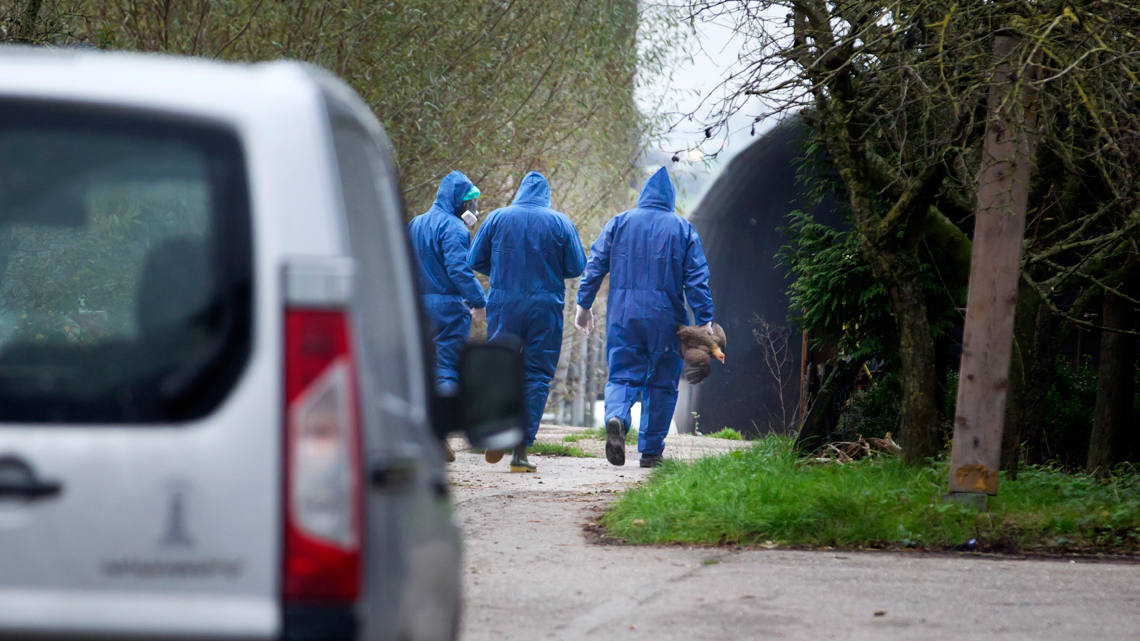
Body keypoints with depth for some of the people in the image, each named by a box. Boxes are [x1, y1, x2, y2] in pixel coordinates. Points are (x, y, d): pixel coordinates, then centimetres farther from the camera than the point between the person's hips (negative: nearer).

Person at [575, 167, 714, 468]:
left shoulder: (619, 223, 6)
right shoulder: (683, 229, 4)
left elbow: (595, 265, 2)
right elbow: (697, 279, -1)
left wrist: (584, 304, 9)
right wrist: (705, 320, -1)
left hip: (623, 316, 1)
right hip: (665, 319, -1)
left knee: (623, 375, 4)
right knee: (662, 384, 9)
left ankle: (616, 418, -29)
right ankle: (651, 451, 9)